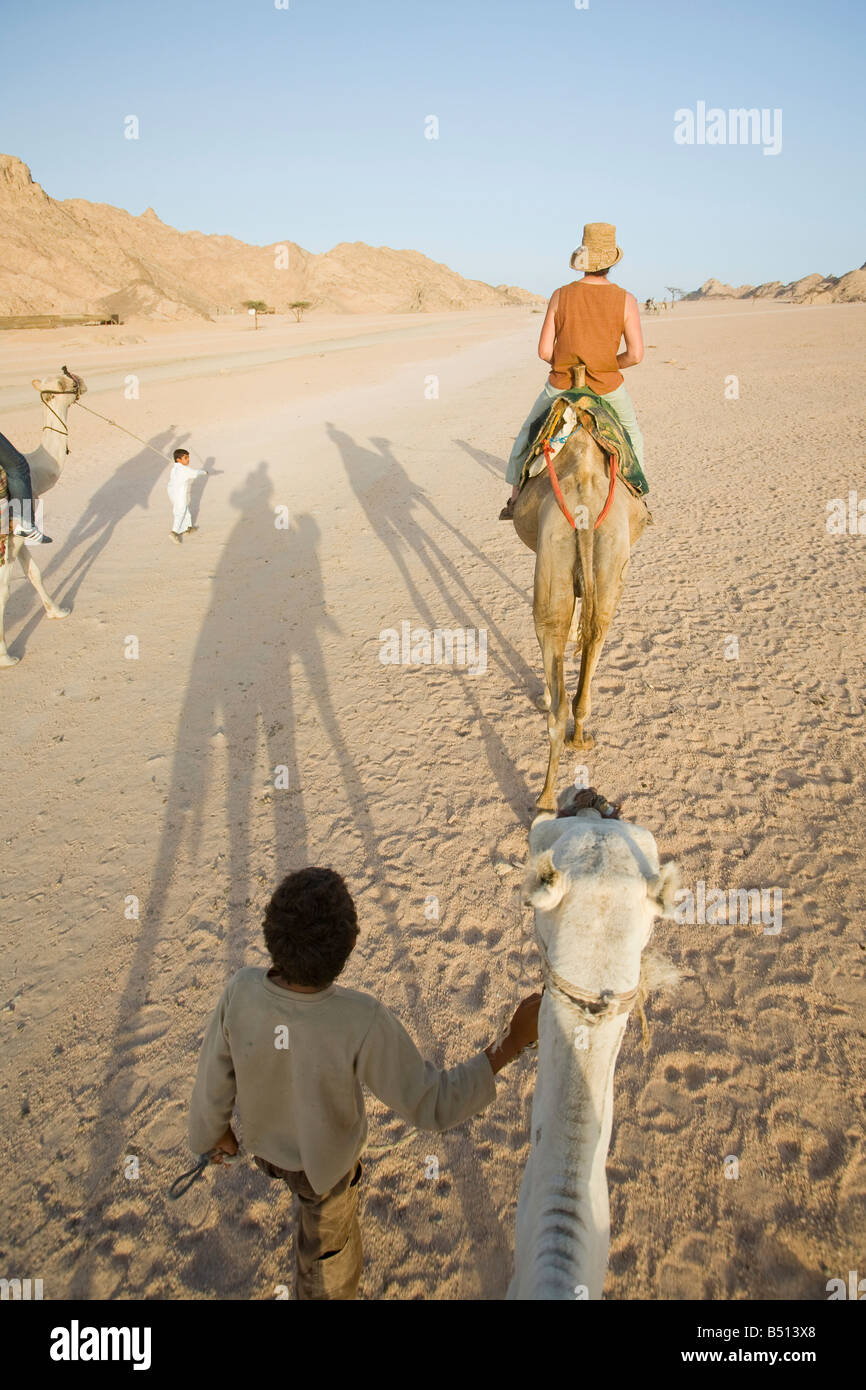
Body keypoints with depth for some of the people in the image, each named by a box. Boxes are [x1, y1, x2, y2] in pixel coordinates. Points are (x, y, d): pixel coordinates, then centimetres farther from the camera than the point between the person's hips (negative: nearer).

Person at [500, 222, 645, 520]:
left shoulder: (560, 296, -7)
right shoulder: (626, 300, -9)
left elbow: (544, 351, -8)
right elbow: (636, 355, -12)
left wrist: (566, 365, 12)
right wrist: (609, 364, 7)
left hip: (561, 385, 1)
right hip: (608, 387, 0)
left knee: (528, 433, 24)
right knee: (632, 434, 26)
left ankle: (515, 498, 24)